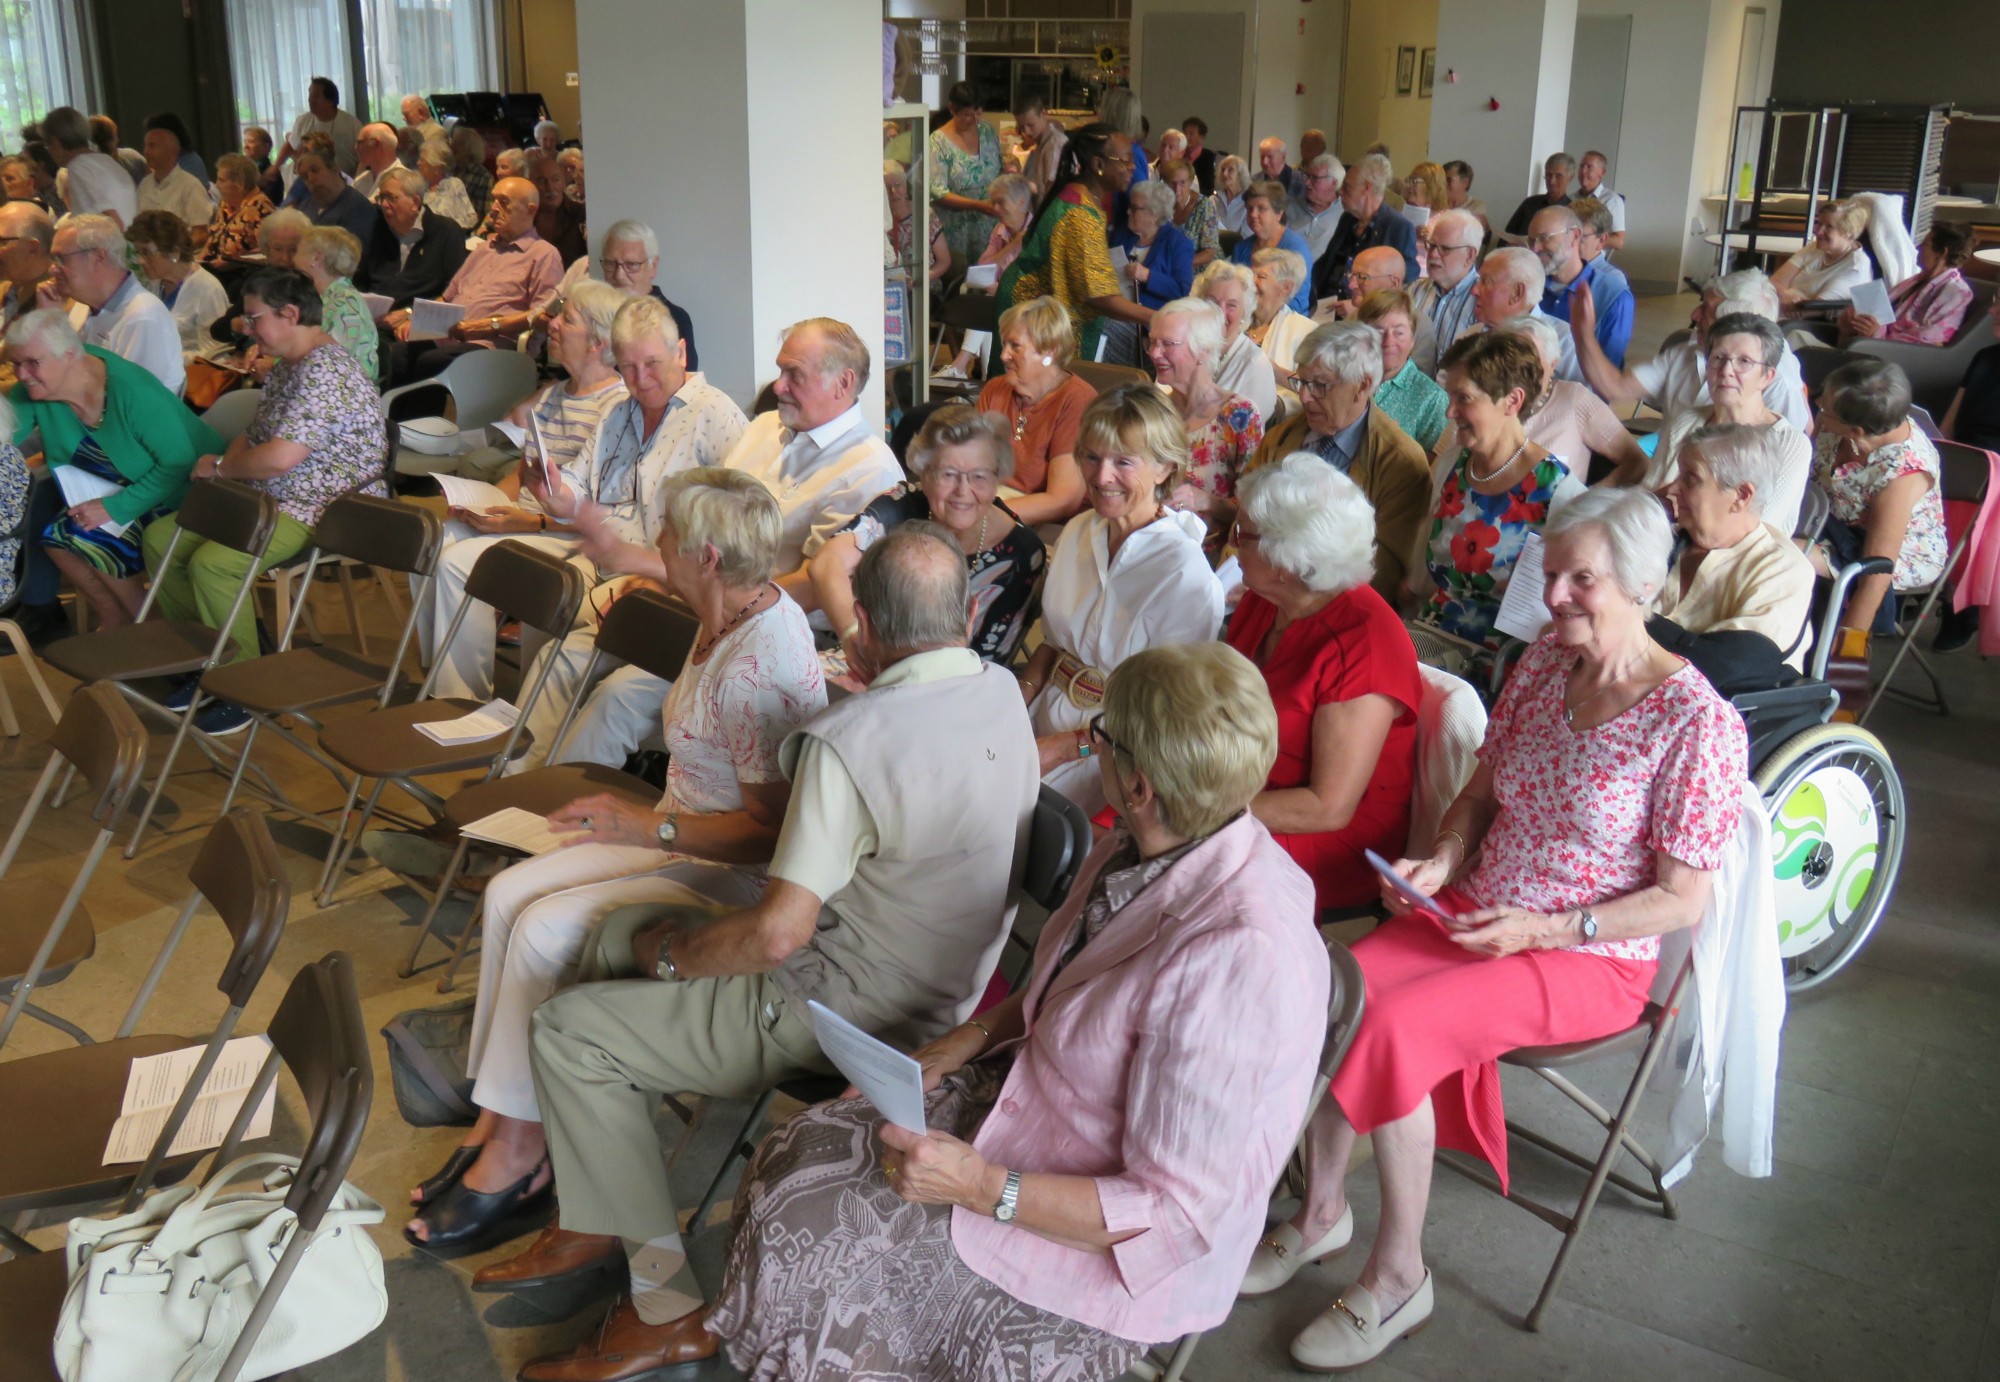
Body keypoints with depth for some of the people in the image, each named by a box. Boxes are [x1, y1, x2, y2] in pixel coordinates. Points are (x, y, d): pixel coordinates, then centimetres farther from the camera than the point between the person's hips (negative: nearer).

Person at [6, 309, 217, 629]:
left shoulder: (131, 390, -28)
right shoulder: (32, 391, -8)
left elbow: (180, 463, -27)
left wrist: (116, 507, -28)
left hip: (182, 492, -8)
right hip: (120, 487, 8)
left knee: (88, 539, -20)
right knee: (55, 534, -10)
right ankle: (114, 620, 9)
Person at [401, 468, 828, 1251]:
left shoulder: (757, 671, -28)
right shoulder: (735, 616, 3)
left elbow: (772, 830, -26)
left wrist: (651, 829, -22)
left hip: (736, 878, -10)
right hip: (682, 838, 10)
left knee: (547, 927, -20)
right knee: (509, 894, -3)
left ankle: (517, 1150, -3)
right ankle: (497, 1120, 4)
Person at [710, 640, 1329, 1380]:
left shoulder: (1242, 963, -35)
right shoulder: (1144, 848, -7)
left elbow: (1176, 1214, -27)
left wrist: (981, 1186, -29)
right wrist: (970, 1037, 0)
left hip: (1113, 1254, -8)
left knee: (809, 1237, -8)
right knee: (799, 1155, 4)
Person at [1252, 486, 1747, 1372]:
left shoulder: (1696, 723, -16)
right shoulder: (1543, 664, 2)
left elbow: (1683, 900, -13)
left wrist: (1544, 929, -20)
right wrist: (1440, 862, -8)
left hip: (1590, 959, -6)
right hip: (1475, 918, 6)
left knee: (1396, 1027, -27)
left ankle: (1398, 1276, -7)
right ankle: (1321, 1213, 3)